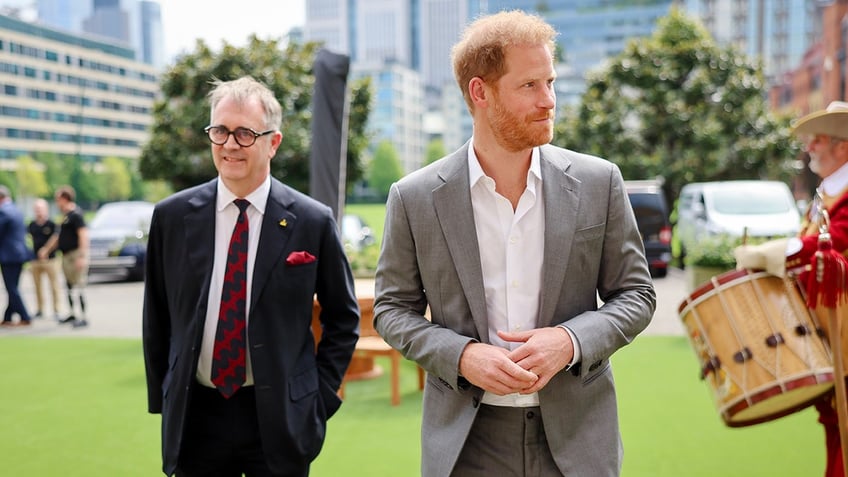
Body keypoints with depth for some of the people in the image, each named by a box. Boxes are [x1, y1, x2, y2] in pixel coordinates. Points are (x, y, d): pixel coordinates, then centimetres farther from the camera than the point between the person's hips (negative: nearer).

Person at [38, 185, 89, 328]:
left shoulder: (75, 214, -14)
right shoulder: (67, 216, 17)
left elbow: (83, 235, -22)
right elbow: (59, 236, 28)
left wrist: (82, 256, -28)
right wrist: (46, 249, 32)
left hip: (75, 255, -10)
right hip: (66, 256, 10)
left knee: (78, 286, -10)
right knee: (69, 285, 17)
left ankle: (83, 317, -8)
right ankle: (72, 314, 28)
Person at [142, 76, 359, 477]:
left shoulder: (313, 221, -6)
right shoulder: (171, 216, 0)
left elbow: (343, 318, 3)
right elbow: (156, 318, 8)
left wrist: (320, 396, -2)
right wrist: (161, 399, 6)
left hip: (280, 418, -1)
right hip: (194, 417, 2)